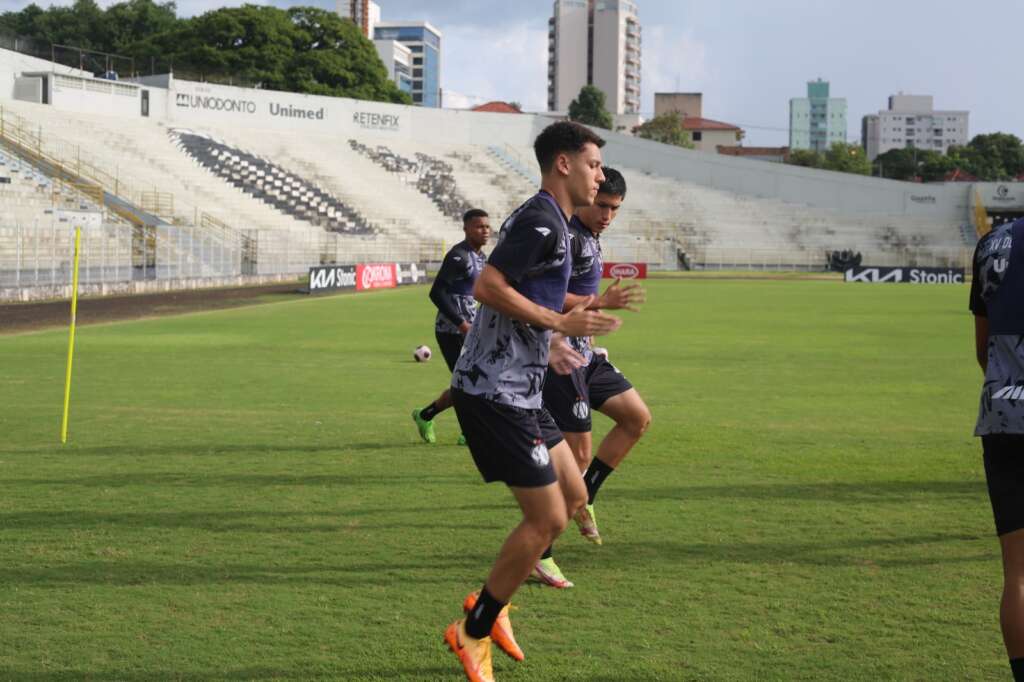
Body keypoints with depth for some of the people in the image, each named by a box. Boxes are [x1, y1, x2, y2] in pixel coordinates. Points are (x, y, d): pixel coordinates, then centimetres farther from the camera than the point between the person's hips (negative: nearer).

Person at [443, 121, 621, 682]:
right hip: (495, 393, -11)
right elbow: (486, 287, -24)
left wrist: (548, 342, 22)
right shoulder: (541, 221, -16)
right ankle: (473, 635, 6)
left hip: (517, 391, 11)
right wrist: (559, 323, -20)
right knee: (547, 517, -7)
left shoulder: (549, 222, 17)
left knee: (572, 496, 15)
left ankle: (488, 603, 24)